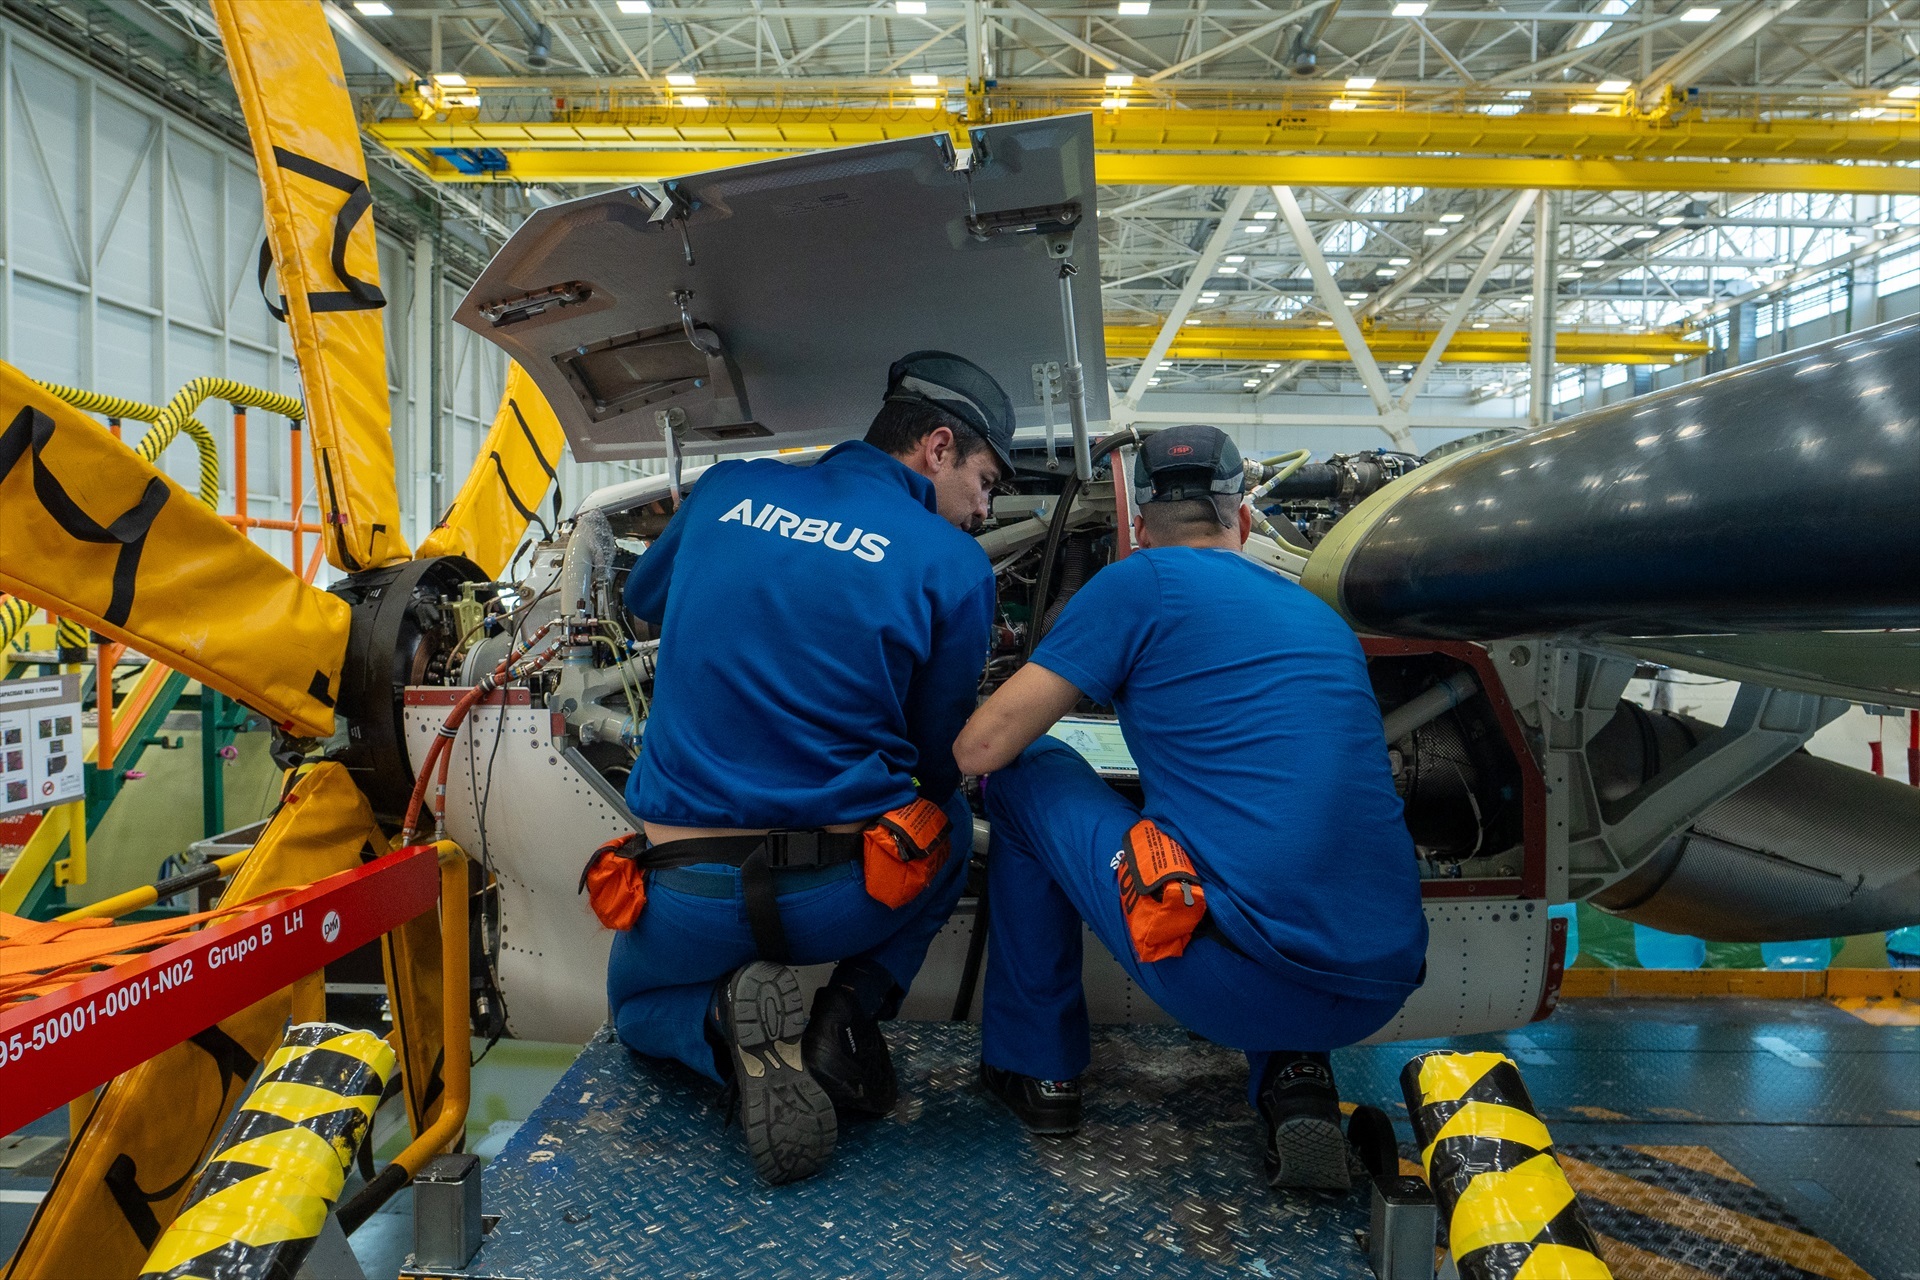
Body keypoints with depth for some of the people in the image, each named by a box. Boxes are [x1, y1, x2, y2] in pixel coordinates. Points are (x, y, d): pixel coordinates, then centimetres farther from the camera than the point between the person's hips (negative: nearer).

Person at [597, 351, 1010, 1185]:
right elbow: (941, 756, 4)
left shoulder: (728, 490, 5)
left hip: (688, 903, 2)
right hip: (844, 897, -1)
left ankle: (730, 1025, -1)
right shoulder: (953, 564, -6)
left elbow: (643, 600, 25)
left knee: (638, 1006, 36)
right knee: (947, 830, 33)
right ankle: (853, 1009, 9)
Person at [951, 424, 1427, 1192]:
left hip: (1232, 983, -6)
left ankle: (1038, 1070, 23)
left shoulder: (1141, 582, 1)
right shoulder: (1324, 618, 20)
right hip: (1378, 994, 7)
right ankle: (1293, 1077, 14)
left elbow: (982, 749, 0)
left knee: (1027, 777, 12)